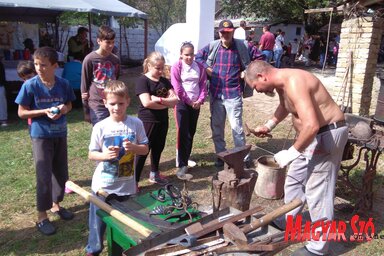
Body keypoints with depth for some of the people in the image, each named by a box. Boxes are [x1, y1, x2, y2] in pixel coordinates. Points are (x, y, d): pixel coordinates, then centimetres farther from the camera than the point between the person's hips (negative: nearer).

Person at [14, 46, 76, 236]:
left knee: (61, 173, 14)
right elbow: (21, 112, -8)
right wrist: (44, 111, -21)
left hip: (60, 134, 4)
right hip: (41, 136, -4)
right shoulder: (30, 85, -13)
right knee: (44, 176, -1)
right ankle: (42, 216, 14)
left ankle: (56, 205, 36)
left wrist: (64, 109, -13)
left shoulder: (63, 84, -4)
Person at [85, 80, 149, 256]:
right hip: (103, 184, -1)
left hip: (127, 185, 1)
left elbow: (145, 149, 0)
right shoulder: (100, 127, -8)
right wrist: (105, 155, -22)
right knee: (98, 220, 11)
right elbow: (91, 155, -2)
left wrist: (133, 147, -21)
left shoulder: (136, 124, -6)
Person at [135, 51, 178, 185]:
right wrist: (167, 103, -12)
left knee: (158, 148, 17)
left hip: (162, 121, 6)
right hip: (147, 121, -6)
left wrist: (158, 99, -18)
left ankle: (154, 174, 35)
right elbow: (146, 103, -23)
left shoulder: (165, 81, 7)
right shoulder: (142, 80, -11)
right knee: (143, 150, -4)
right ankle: (134, 180, 4)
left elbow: (175, 100, -2)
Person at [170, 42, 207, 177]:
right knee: (183, 133, -8)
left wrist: (200, 100, -9)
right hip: (182, 103, -4)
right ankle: (182, 165, -6)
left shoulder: (199, 67, 6)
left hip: (196, 104, 5)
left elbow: (203, 85, 5)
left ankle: (186, 157, 28)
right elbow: (177, 88, -10)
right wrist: (189, 101, -10)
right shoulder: (176, 67, -6)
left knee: (191, 132, 11)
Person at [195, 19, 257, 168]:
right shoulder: (212, 47, 3)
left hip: (233, 94, -3)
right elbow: (198, 57, 16)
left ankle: (244, 157, 12)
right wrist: (206, 68, 1)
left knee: (237, 127, -3)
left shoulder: (243, 46, -4)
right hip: (215, 94, 4)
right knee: (216, 127, 11)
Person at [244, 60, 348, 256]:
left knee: (317, 191, -3)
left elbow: (312, 125, -35)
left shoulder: (294, 83, -27)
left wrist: (291, 152, -25)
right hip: (311, 134, 10)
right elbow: (284, 106, 28)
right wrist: (269, 125, 15)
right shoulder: (281, 83, 4)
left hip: (326, 135, -10)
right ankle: (286, 220, 41)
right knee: (294, 180, 21)